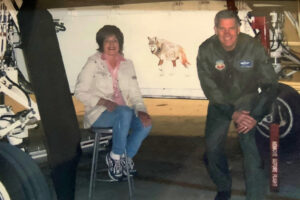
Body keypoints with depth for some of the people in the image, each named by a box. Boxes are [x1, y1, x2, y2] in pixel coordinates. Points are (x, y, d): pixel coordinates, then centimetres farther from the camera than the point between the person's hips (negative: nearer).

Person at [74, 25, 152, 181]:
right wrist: (103, 102, -20)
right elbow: (80, 92, -5)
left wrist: (141, 110, -10)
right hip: (99, 114, -4)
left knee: (145, 124, -26)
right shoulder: (93, 63, 1)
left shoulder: (127, 64, 14)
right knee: (125, 113, -36)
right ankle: (115, 156, -17)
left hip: (124, 112, 5)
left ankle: (125, 157, -2)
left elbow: (135, 93, 11)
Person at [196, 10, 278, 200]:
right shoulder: (206, 50, -17)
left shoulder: (253, 47, -19)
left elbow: (270, 84, -12)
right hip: (220, 102, 2)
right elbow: (210, 88, -14)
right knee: (213, 146, -1)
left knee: (251, 145, -18)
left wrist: (256, 115, -21)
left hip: (248, 100, -2)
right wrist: (232, 114, -23)